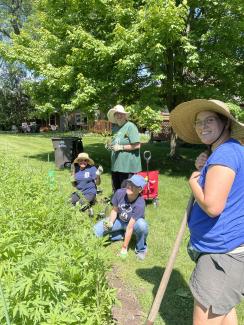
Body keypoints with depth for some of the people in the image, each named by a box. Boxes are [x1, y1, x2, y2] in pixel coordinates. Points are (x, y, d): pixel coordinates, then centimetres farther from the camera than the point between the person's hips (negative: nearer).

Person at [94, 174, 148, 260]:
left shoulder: (139, 204, -34)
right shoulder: (119, 192, -24)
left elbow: (130, 227, -32)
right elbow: (115, 210, -6)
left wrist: (124, 248, -27)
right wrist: (110, 222, -23)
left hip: (134, 223, -3)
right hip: (119, 220, 4)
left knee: (142, 225, -38)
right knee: (97, 230, -13)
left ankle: (141, 249, -9)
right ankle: (121, 235, 9)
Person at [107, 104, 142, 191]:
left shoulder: (130, 126, -10)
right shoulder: (115, 128, 15)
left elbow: (137, 145, -17)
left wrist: (121, 147, -16)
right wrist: (111, 146, 8)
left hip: (127, 166, -8)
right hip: (116, 165, 8)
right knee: (116, 191, 17)